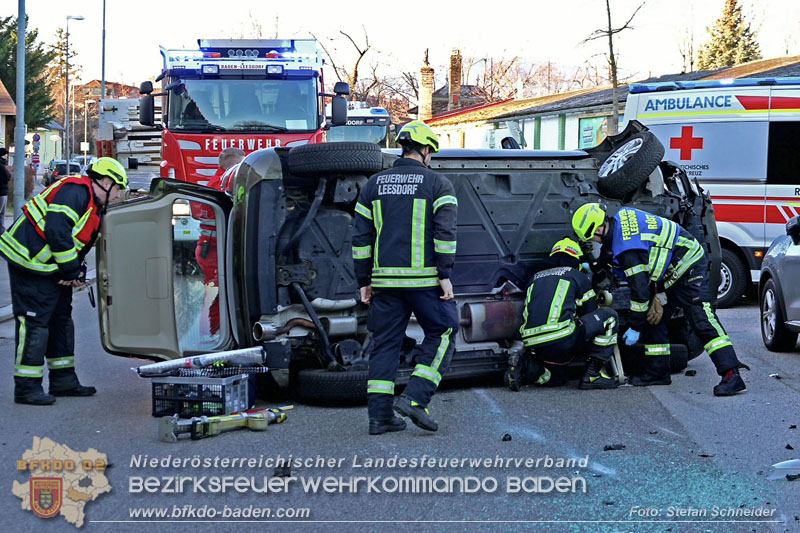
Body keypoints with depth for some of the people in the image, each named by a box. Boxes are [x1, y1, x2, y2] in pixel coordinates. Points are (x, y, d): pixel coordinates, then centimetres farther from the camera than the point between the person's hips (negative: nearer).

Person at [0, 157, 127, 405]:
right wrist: (70, 270, -19)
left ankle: (63, 380, 24)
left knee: (61, 318, 15)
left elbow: (78, 242, 20)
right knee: (34, 322, -10)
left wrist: (76, 271, 3)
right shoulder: (76, 192, -17)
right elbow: (56, 230, -26)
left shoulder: (93, 205, 17)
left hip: (50, 267, 11)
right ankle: (26, 387, -6)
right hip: (30, 261, -11)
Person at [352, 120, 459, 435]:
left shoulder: (374, 185, 12)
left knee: (385, 343, 9)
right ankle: (415, 399, -4)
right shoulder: (437, 184, 0)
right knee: (441, 335, 9)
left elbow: (361, 237, 11)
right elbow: (445, 233, -10)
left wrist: (364, 281, 14)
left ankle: (379, 415, 7)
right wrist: (445, 275, -8)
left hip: (385, 280, 4)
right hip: (425, 279, -4)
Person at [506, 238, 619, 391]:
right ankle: (594, 374, 5)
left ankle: (523, 367, 2)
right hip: (561, 338, -6)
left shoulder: (536, 278, 28)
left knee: (557, 378, 32)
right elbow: (590, 313, 21)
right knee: (608, 315, 10)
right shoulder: (578, 276, 14)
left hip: (532, 343, 6)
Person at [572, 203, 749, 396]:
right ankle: (658, 371, 17)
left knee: (703, 321, -21)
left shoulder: (627, 248, -27)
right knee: (653, 318, 10)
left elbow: (640, 290, -26)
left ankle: (732, 375, -29)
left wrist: (635, 328, -16)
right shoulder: (620, 217, 2)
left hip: (689, 267, -11)